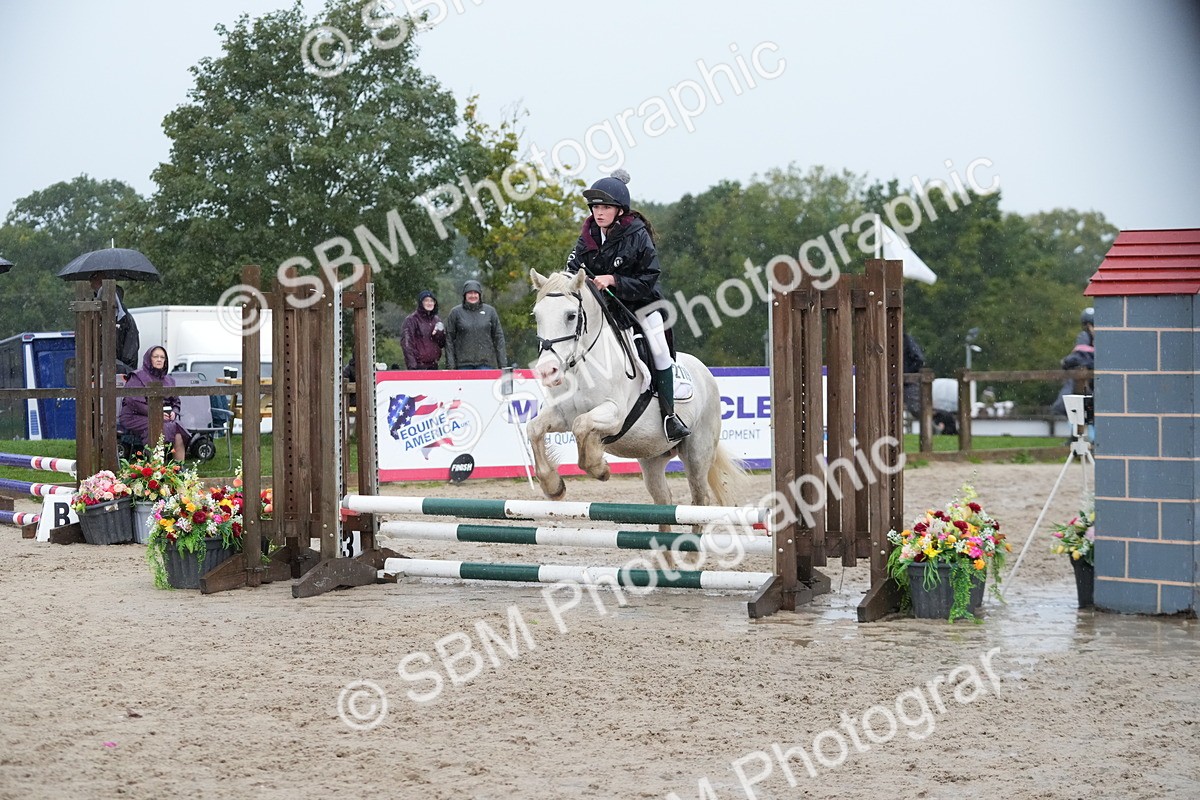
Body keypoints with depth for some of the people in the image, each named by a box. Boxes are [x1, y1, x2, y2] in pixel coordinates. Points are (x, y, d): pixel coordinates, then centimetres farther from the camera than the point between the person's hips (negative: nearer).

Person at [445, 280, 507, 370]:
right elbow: (449, 338, 4)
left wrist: (502, 363, 3)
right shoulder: (456, 312, 5)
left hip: (486, 363, 1)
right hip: (463, 364, -1)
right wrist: (450, 364, -3)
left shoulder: (490, 311, 8)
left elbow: (498, 337, 9)